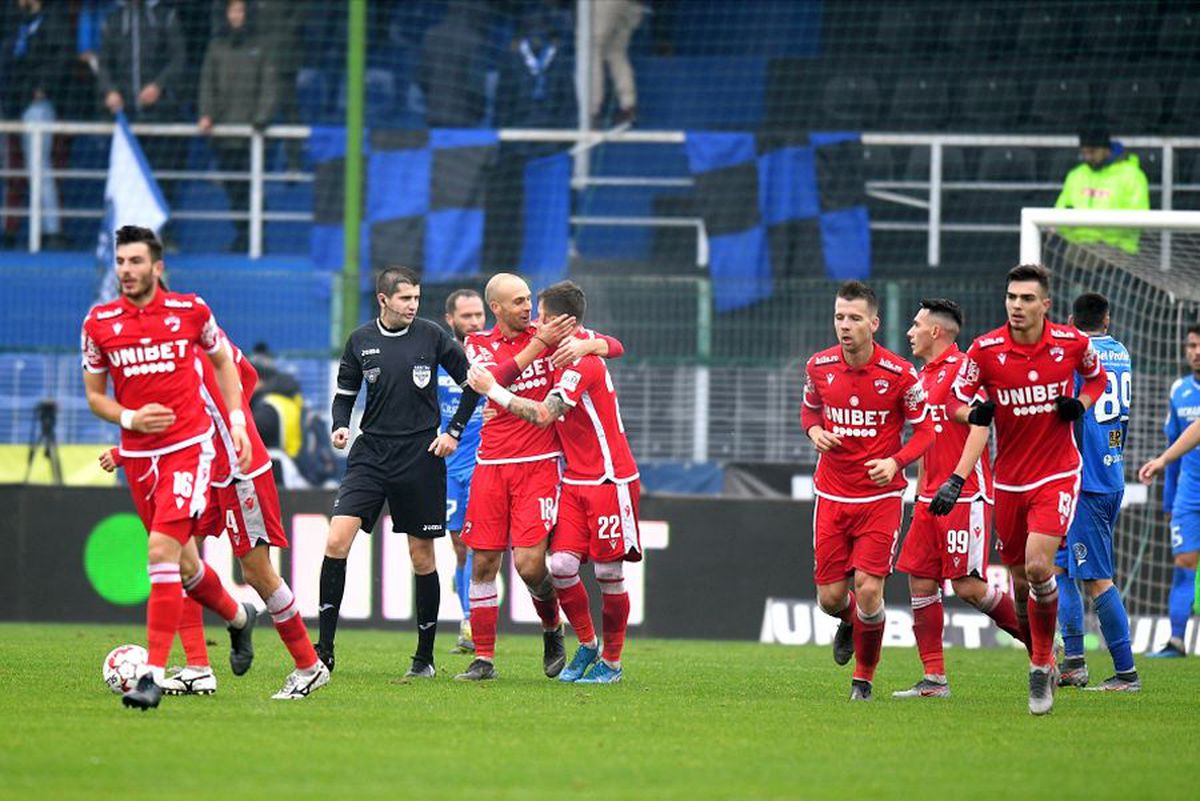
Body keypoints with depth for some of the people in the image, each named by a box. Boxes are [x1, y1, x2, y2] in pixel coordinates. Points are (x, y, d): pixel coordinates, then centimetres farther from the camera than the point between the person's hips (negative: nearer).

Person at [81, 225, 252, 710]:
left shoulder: (190, 311, -3)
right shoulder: (98, 323, 1)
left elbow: (222, 362, 15)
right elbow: (95, 396, 10)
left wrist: (237, 423, 7)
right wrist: (129, 419, -9)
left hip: (188, 447, -4)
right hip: (137, 453, 4)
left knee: (162, 551, -19)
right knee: (180, 558, 12)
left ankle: (155, 673, -22)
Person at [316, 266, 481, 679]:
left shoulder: (432, 336, -1)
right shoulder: (360, 341, 4)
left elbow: (472, 382, 6)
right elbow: (345, 393, 14)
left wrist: (454, 431, 0)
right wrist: (340, 426, -4)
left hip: (420, 457, -1)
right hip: (371, 454, 1)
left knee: (422, 558, 4)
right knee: (336, 541, -13)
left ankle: (425, 656, 17)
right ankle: (324, 649, -9)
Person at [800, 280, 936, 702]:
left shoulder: (899, 374, -12)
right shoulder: (819, 366, -2)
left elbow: (924, 429, -3)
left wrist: (896, 463, -19)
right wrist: (815, 431, -5)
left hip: (881, 496, -3)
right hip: (831, 494, 3)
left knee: (868, 588, -13)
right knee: (831, 596, 2)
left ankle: (864, 677, 8)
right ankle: (848, 624, 41)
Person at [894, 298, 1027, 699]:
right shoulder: (922, 377, 18)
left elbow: (979, 429, -17)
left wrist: (957, 480, -25)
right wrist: (920, 493, 23)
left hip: (966, 496, -9)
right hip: (932, 499, 9)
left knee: (968, 585, -11)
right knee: (920, 582, 1)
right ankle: (934, 679, 3)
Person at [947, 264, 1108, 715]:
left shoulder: (1072, 343, -6)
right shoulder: (986, 350, -7)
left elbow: (1097, 376, 14)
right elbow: (956, 402, 1)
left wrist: (1081, 404, -6)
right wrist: (974, 413, -22)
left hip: (1058, 475, -2)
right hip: (1009, 481, 2)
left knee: (1038, 565, -20)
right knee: (1020, 582, 7)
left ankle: (1042, 666, -6)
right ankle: (1043, 663, 29)